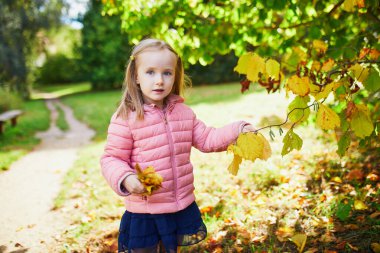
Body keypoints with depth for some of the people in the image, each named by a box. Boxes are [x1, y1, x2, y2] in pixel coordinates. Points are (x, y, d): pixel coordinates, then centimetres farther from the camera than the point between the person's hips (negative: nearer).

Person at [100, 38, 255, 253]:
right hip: (144, 211, -5)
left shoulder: (183, 112, 2)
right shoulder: (126, 118, -16)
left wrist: (238, 130, -3)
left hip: (183, 206, 5)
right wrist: (125, 178, -31)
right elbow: (112, 159, -12)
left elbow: (206, 139, 8)